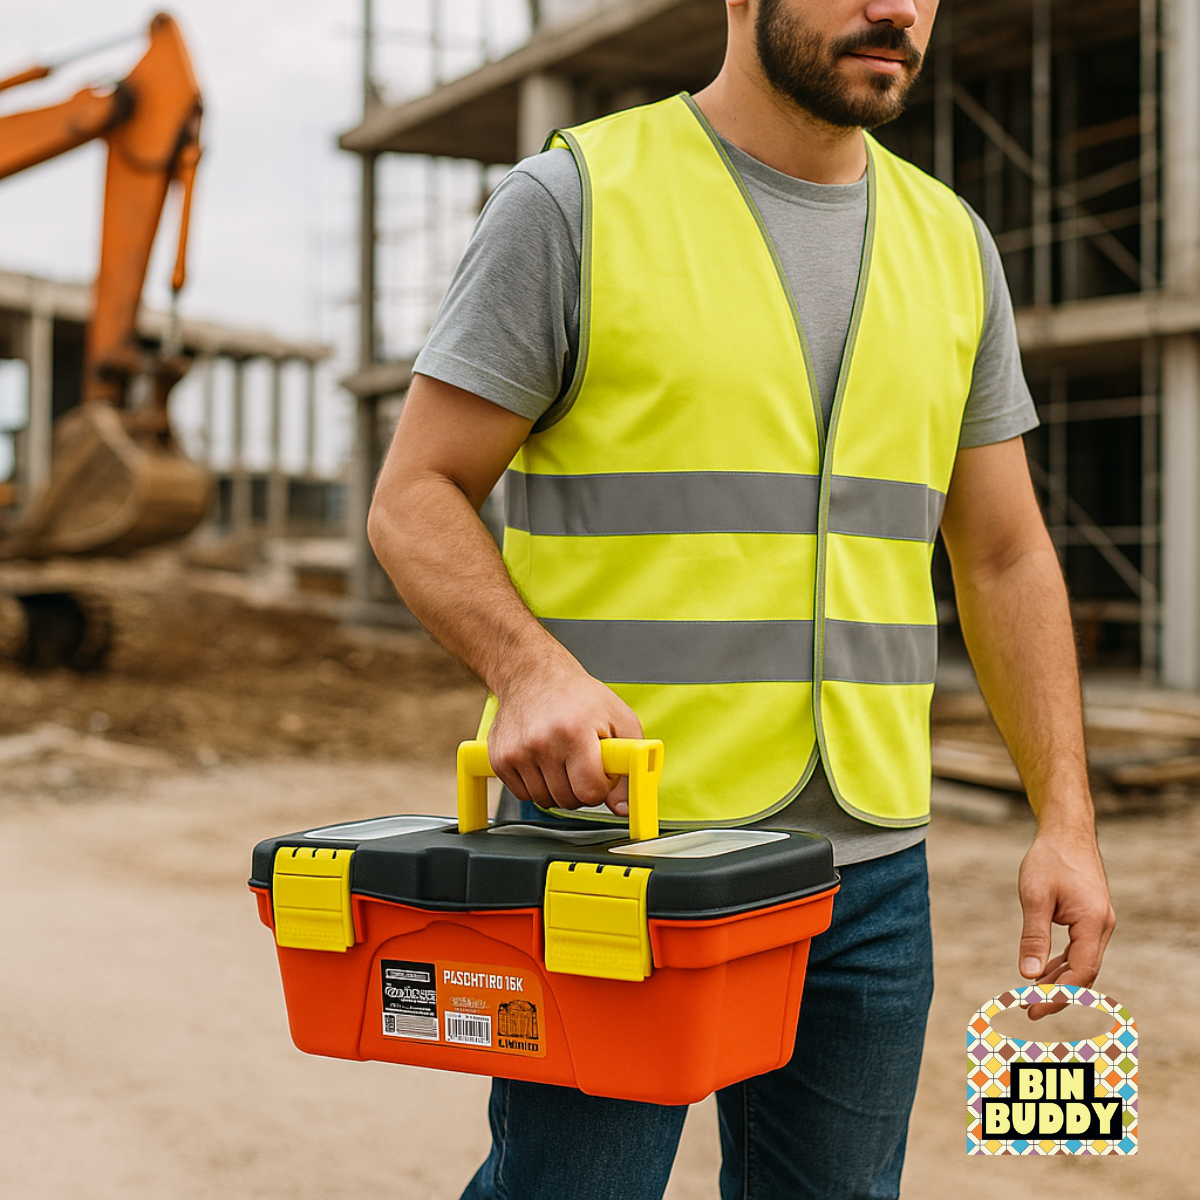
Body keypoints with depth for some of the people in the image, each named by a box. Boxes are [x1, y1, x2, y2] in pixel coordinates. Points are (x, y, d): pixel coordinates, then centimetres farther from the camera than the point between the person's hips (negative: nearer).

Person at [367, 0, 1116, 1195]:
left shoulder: (952, 244, 12)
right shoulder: (577, 199, -4)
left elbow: (1004, 557, 13)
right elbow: (416, 496, -5)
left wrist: (1064, 817, 5)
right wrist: (529, 665, -24)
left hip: (869, 865, 5)